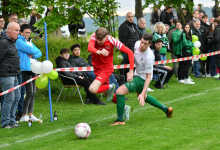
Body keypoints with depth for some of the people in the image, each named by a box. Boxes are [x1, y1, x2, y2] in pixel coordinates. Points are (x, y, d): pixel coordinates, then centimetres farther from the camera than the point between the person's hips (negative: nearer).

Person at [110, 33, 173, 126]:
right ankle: (165, 109, 45)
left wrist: (142, 93, -32)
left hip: (142, 78, -9)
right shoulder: (137, 44, -14)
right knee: (143, 97, 31)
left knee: (120, 91, -20)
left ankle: (120, 120, -10)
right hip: (137, 74, 9)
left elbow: (148, 77, -28)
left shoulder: (149, 57, -34)